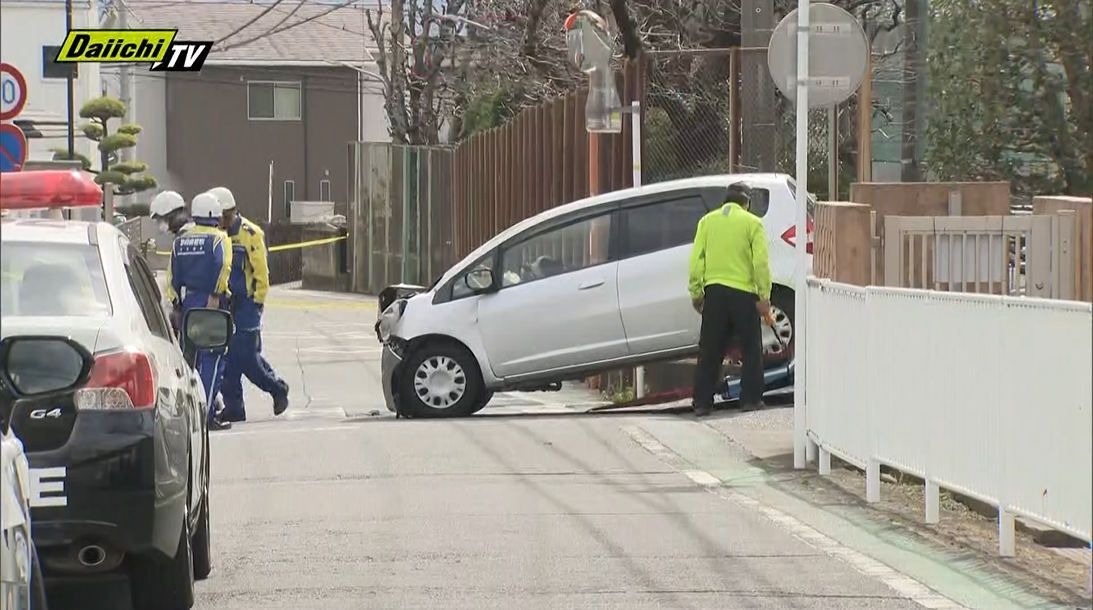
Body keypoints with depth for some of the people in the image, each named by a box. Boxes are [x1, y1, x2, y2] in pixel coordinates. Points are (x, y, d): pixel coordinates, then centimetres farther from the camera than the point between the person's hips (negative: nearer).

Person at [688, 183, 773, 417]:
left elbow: (696, 260, 4)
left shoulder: (707, 221, 8)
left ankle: (702, 402, 4)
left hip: (714, 292, 3)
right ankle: (751, 399, 6)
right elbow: (761, 262, -7)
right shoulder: (751, 223, -1)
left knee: (710, 351, 6)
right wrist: (764, 296, -4)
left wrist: (695, 292, 11)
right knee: (751, 350, 8)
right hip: (744, 292, -3)